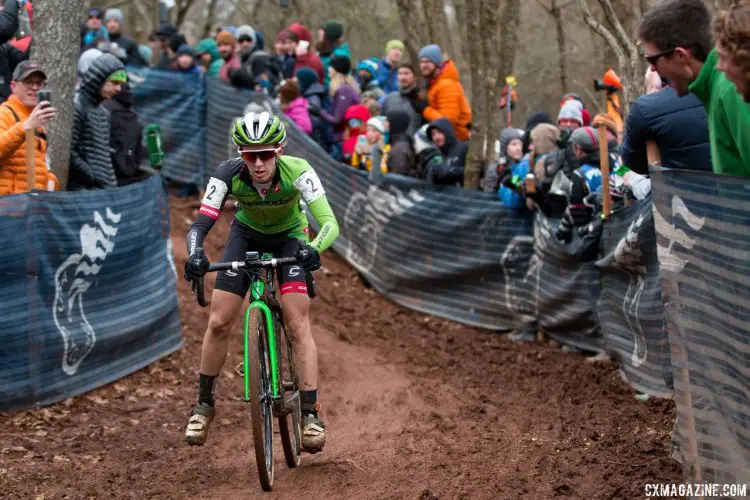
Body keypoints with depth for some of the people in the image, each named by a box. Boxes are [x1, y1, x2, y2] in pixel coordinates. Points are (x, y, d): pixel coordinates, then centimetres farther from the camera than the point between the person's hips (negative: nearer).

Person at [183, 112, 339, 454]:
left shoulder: (297, 171, -35)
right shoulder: (229, 174, -31)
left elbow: (330, 223, -40)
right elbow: (201, 223, -34)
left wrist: (314, 248, -61)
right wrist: (194, 255, -54)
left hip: (289, 238, -1)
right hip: (246, 236, 2)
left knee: (298, 324, -16)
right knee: (219, 323, -5)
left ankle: (310, 413, -10)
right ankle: (204, 404, 14)